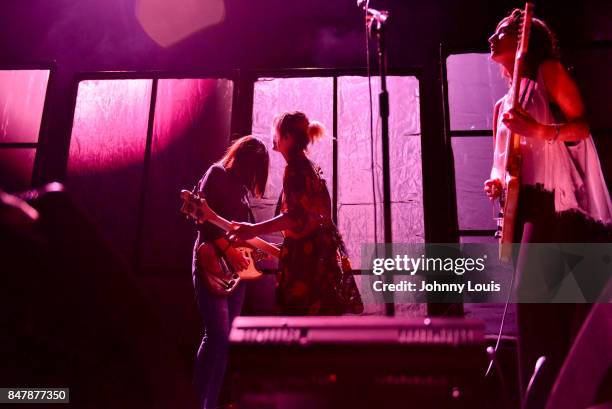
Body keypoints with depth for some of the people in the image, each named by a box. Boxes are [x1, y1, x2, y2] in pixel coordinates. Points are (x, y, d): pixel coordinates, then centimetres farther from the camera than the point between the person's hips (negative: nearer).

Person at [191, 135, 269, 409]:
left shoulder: (240, 187, 20)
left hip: (236, 268, 8)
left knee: (228, 337, 6)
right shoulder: (217, 174, -3)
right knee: (218, 334, -16)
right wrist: (228, 249, -20)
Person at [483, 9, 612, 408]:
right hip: (526, 204, 8)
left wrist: (537, 130, -22)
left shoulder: (549, 72, 3)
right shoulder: (504, 105, 23)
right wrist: (497, 180, 2)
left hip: (561, 199, -7)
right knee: (534, 298, 4)